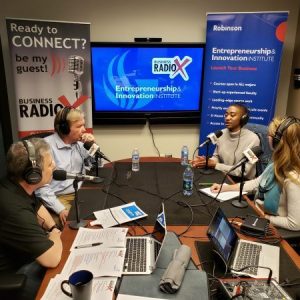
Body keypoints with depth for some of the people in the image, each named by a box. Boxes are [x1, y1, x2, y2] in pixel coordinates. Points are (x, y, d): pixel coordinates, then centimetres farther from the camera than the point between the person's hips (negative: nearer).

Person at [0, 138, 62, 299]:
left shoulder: (18, 186, -7)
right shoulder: (14, 210, -37)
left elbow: (37, 205, 16)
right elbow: (52, 259, -34)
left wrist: (52, 228, 0)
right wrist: (55, 235, -14)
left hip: (23, 253, 9)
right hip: (13, 274, -8)